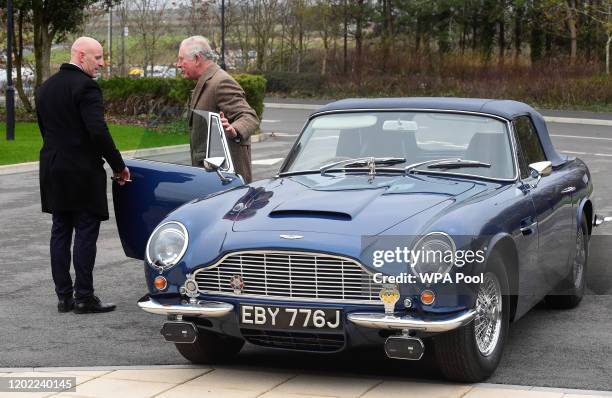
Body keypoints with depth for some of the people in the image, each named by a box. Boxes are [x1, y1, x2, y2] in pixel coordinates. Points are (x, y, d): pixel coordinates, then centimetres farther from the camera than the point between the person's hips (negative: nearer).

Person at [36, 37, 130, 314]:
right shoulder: (86, 86, -14)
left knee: (60, 232, 10)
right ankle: (84, 297, 0)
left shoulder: (46, 87, 12)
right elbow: (98, 132, -21)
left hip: (52, 170, 8)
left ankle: (63, 296, 13)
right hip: (82, 171, -8)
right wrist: (118, 166, -13)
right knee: (85, 233, -2)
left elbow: (45, 128, 15)